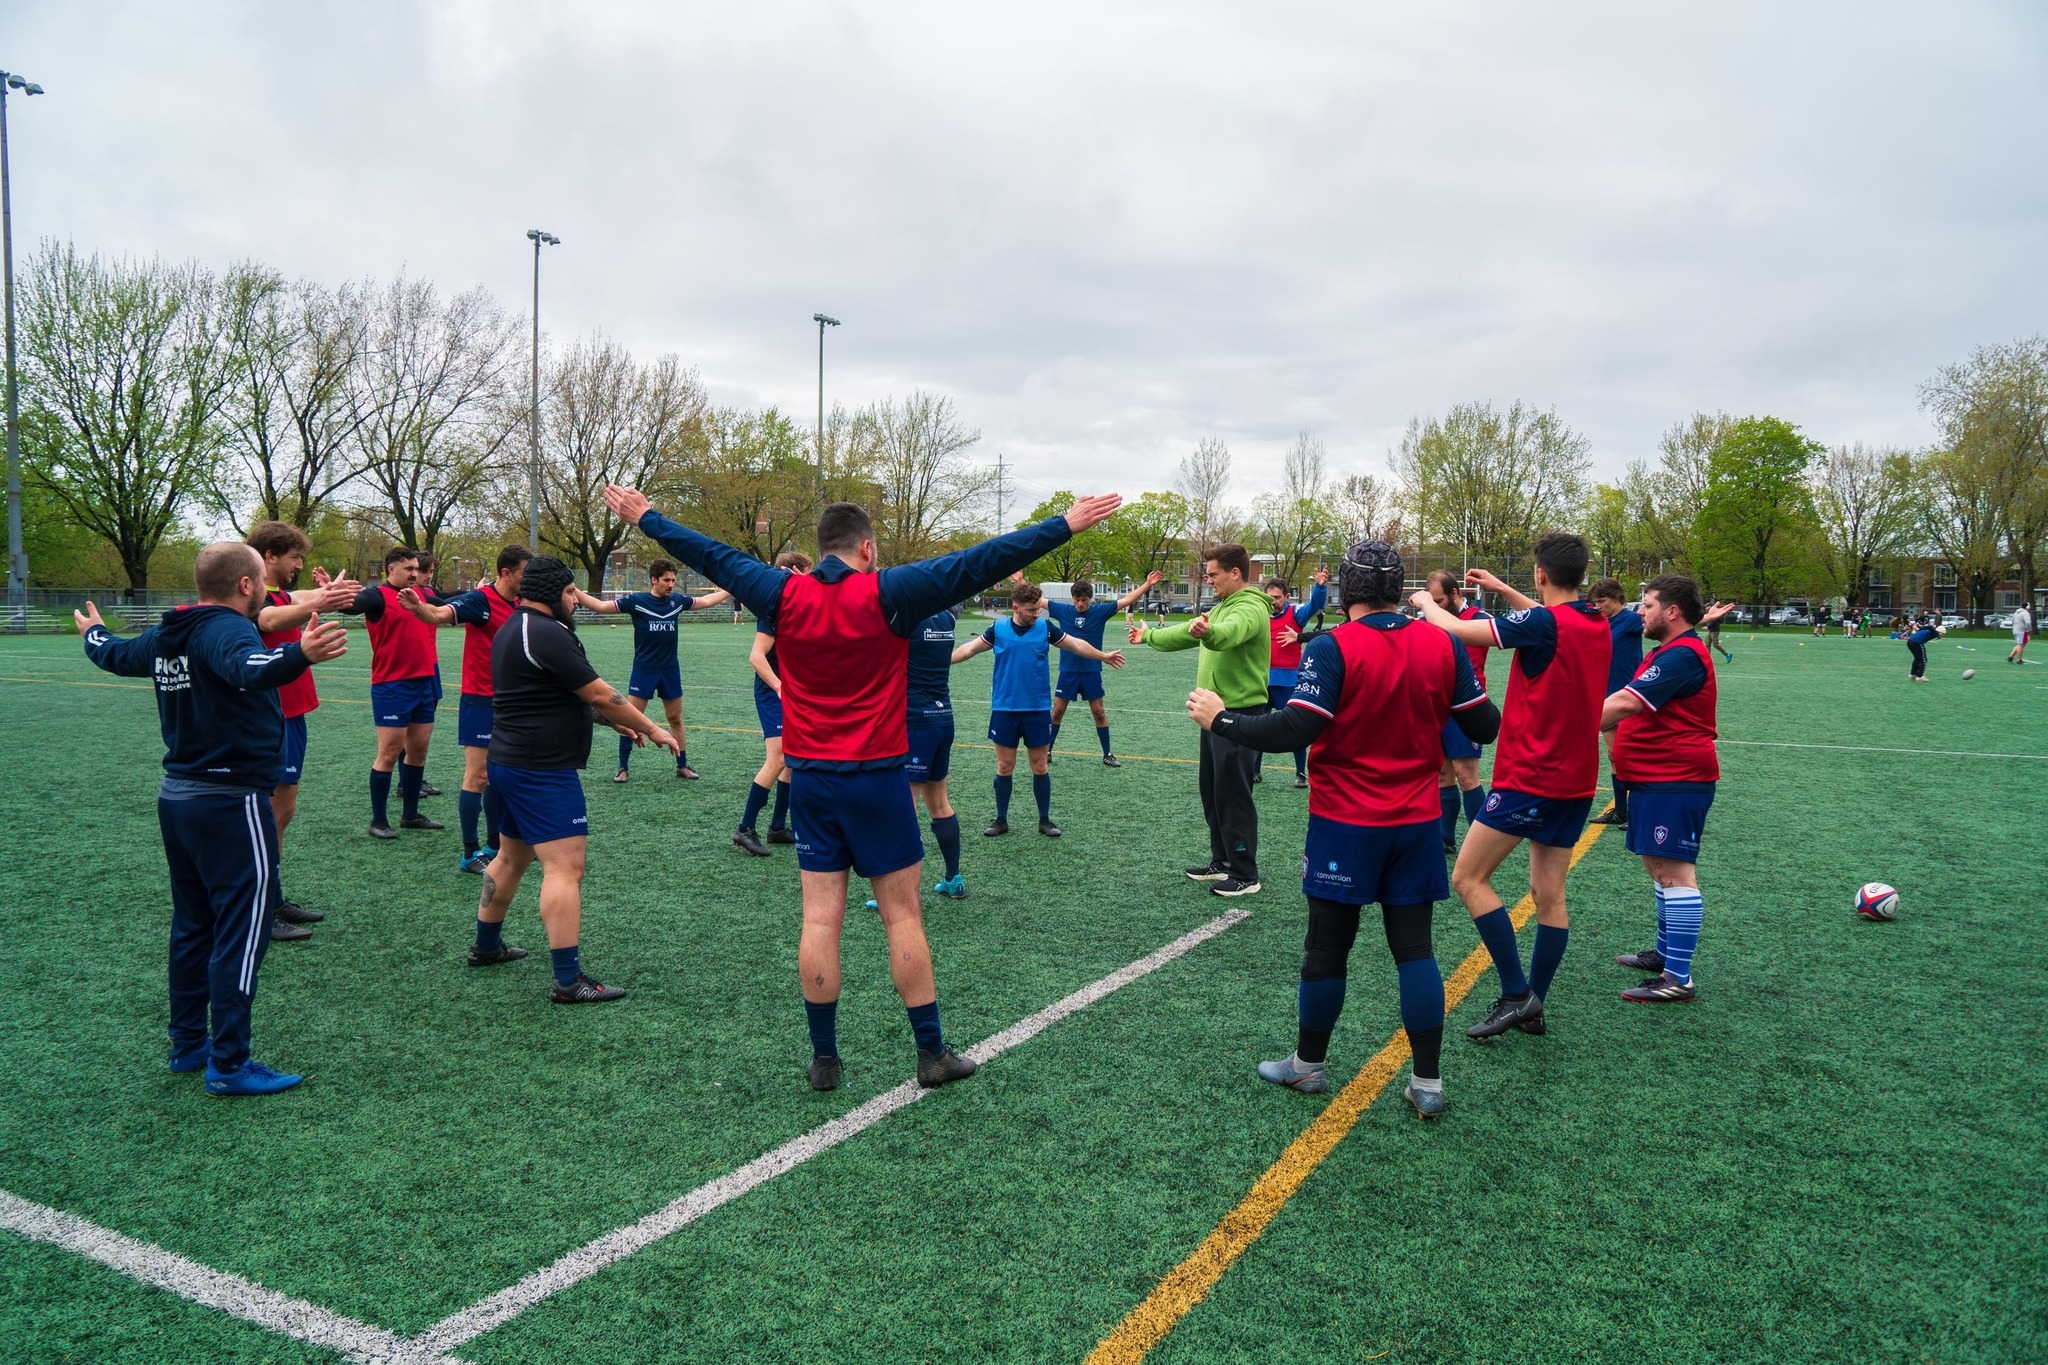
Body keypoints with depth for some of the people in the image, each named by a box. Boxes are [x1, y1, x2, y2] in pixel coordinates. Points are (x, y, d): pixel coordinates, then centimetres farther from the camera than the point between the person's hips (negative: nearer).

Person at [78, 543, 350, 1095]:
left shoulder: (165, 636, 9)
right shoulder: (227, 629, -18)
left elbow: (114, 654, 30)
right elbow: (247, 668, -42)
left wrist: (93, 633, 53)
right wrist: (299, 655, -62)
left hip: (178, 796, 10)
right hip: (231, 802, -9)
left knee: (192, 924, 19)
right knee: (242, 931, -3)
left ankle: (187, 1044, 30)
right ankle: (228, 1065, 2)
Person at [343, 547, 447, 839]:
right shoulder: (378, 595, -8)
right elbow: (353, 605, -28)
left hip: (425, 681, 7)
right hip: (391, 686, -7)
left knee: (418, 749, 13)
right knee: (390, 753, -3)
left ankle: (410, 814, 25)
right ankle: (378, 821, 7)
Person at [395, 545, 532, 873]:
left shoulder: (520, 605, 7)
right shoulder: (481, 599, -15)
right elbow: (439, 614, -32)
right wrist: (418, 607, -51)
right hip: (480, 701, -8)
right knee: (477, 775, -5)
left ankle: (495, 844, 26)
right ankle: (470, 854, 2)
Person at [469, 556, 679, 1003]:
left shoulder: (512, 629, 15)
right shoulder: (546, 633, -18)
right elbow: (599, 694, -16)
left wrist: (614, 720, 16)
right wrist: (651, 729, -6)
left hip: (509, 761, 11)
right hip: (543, 769, -11)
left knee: (512, 857, 24)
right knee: (565, 868, -10)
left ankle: (486, 945, 38)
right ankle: (568, 981, -9)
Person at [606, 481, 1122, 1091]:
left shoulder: (783, 596, 1)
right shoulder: (887, 593, -9)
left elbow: (709, 555, 13)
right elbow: (978, 564, -12)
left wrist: (646, 517, 28)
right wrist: (1064, 526, -8)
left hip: (809, 780, 4)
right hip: (877, 778, -3)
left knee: (820, 918, 7)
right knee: (902, 915, 4)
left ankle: (824, 1058, 15)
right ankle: (932, 1053, 13)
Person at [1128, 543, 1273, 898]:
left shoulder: (1250, 608, -17)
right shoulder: (1223, 607, 16)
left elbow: (1230, 631, -40)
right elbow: (1188, 632, 30)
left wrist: (1207, 631, -61)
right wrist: (1149, 636, 40)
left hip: (1239, 713, -10)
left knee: (1233, 795, -5)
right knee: (1212, 791, 17)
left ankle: (1245, 875, 4)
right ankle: (1222, 862, 29)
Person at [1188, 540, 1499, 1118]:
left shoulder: (1332, 648, -16)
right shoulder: (1443, 644, -3)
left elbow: (1293, 730, -22)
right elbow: (1484, 727, 3)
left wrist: (1219, 719, -9)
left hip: (1344, 824, -3)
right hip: (1417, 823, 4)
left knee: (1328, 946, 10)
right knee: (1415, 948, 10)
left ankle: (1308, 1064, 26)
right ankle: (1428, 1083, 14)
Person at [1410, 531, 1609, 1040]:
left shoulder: (1543, 623, -17)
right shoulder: (1597, 625, 6)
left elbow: (1456, 629, -14)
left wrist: (1427, 602, 5)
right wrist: (1503, 590, 31)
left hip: (1529, 777, -8)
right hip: (1576, 781, 8)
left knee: (1467, 879, -1)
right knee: (1549, 894, 10)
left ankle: (1517, 994, -3)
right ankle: (1533, 1008, 16)